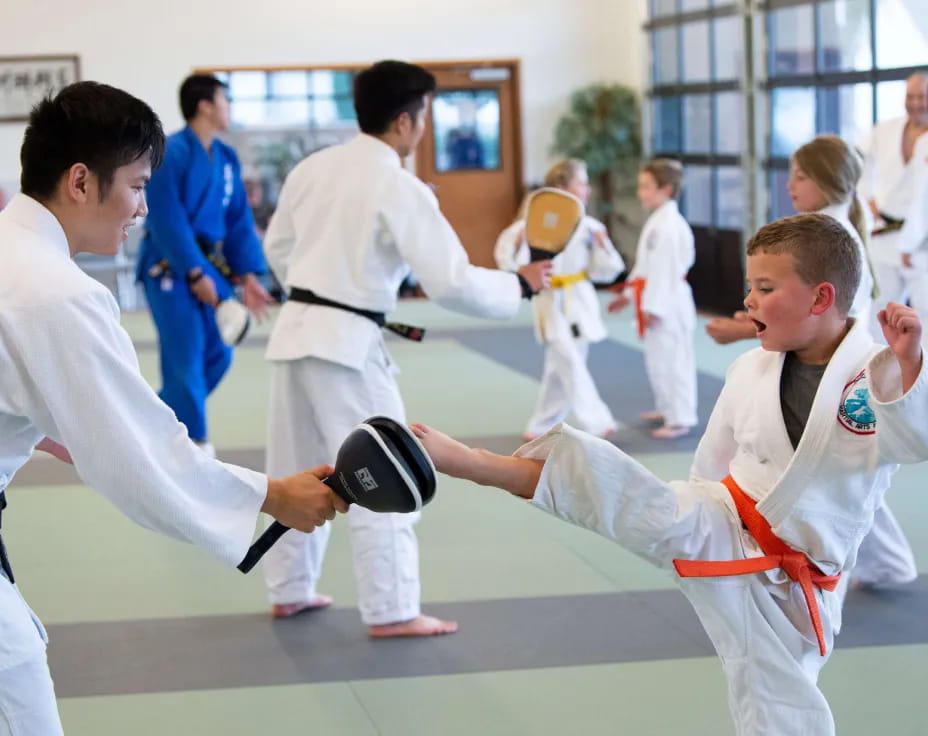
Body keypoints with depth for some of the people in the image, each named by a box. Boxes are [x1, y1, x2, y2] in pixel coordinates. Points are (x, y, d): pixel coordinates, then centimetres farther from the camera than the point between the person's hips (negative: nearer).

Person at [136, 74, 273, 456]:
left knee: (217, 354, 10)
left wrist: (247, 274, 2)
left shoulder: (226, 158, 8)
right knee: (186, 358, -8)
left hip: (209, 265, 8)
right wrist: (194, 273, -19)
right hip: (170, 267, -8)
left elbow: (239, 219, 9)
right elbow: (167, 220, -19)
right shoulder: (171, 153, -16)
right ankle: (191, 445, 2)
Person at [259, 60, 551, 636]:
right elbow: (452, 281, -17)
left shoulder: (312, 168, 5)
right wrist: (521, 285, -3)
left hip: (296, 330, 8)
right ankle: (391, 611, 3)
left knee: (297, 471, 18)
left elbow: (278, 248, 16)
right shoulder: (401, 188, -15)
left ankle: (290, 590, 29)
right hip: (348, 342, -8)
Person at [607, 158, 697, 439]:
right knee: (657, 359, 20)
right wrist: (629, 293, 23)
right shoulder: (658, 220, 15)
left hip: (667, 302, -11)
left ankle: (680, 419, -2)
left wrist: (653, 307, -23)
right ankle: (667, 408, 34)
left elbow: (664, 267, -23)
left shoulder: (667, 224, -19)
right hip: (657, 301, 11)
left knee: (671, 358, -7)